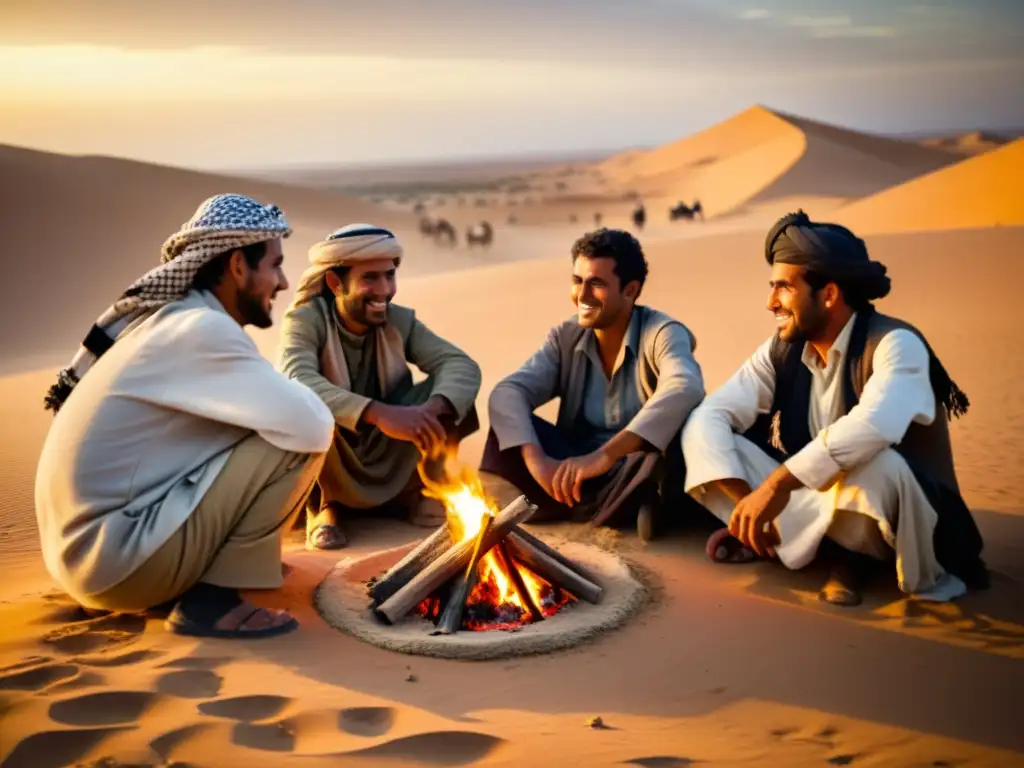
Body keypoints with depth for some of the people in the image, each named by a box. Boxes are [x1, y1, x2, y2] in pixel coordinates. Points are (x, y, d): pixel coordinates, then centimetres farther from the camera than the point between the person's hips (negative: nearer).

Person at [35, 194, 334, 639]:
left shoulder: (169, 320, 12)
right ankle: (211, 598, -7)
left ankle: (193, 581, 13)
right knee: (298, 441, -14)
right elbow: (313, 425, -22)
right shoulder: (202, 329, -17)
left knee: (278, 429, 18)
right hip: (115, 556, -10)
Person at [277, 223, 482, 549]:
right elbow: (296, 381, -37)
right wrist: (378, 413, -50)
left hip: (389, 463, 4)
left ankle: (414, 489, 1)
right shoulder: (305, 320, -16)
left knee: (448, 392, -17)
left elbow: (462, 365, -16)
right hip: (325, 471, -3)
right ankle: (324, 503, -9)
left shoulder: (400, 321, -4)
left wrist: (432, 410, -38)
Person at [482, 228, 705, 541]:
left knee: (687, 419, -33)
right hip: (578, 474, 4)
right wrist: (536, 460, -32)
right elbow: (507, 392, -11)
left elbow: (685, 388, -35)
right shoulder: (565, 338, 3)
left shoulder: (662, 333, -11)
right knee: (511, 418, -17)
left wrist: (605, 455, -46)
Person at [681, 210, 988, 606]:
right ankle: (836, 548, -6)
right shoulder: (782, 351, -3)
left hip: (903, 517, -6)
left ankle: (851, 546, -10)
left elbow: (871, 427, -41)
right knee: (702, 435, -10)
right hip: (818, 503, 6)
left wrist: (776, 485, -41)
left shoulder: (894, 343, -21)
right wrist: (748, 504, -25)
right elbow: (709, 416, -11)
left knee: (873, 462, -41)